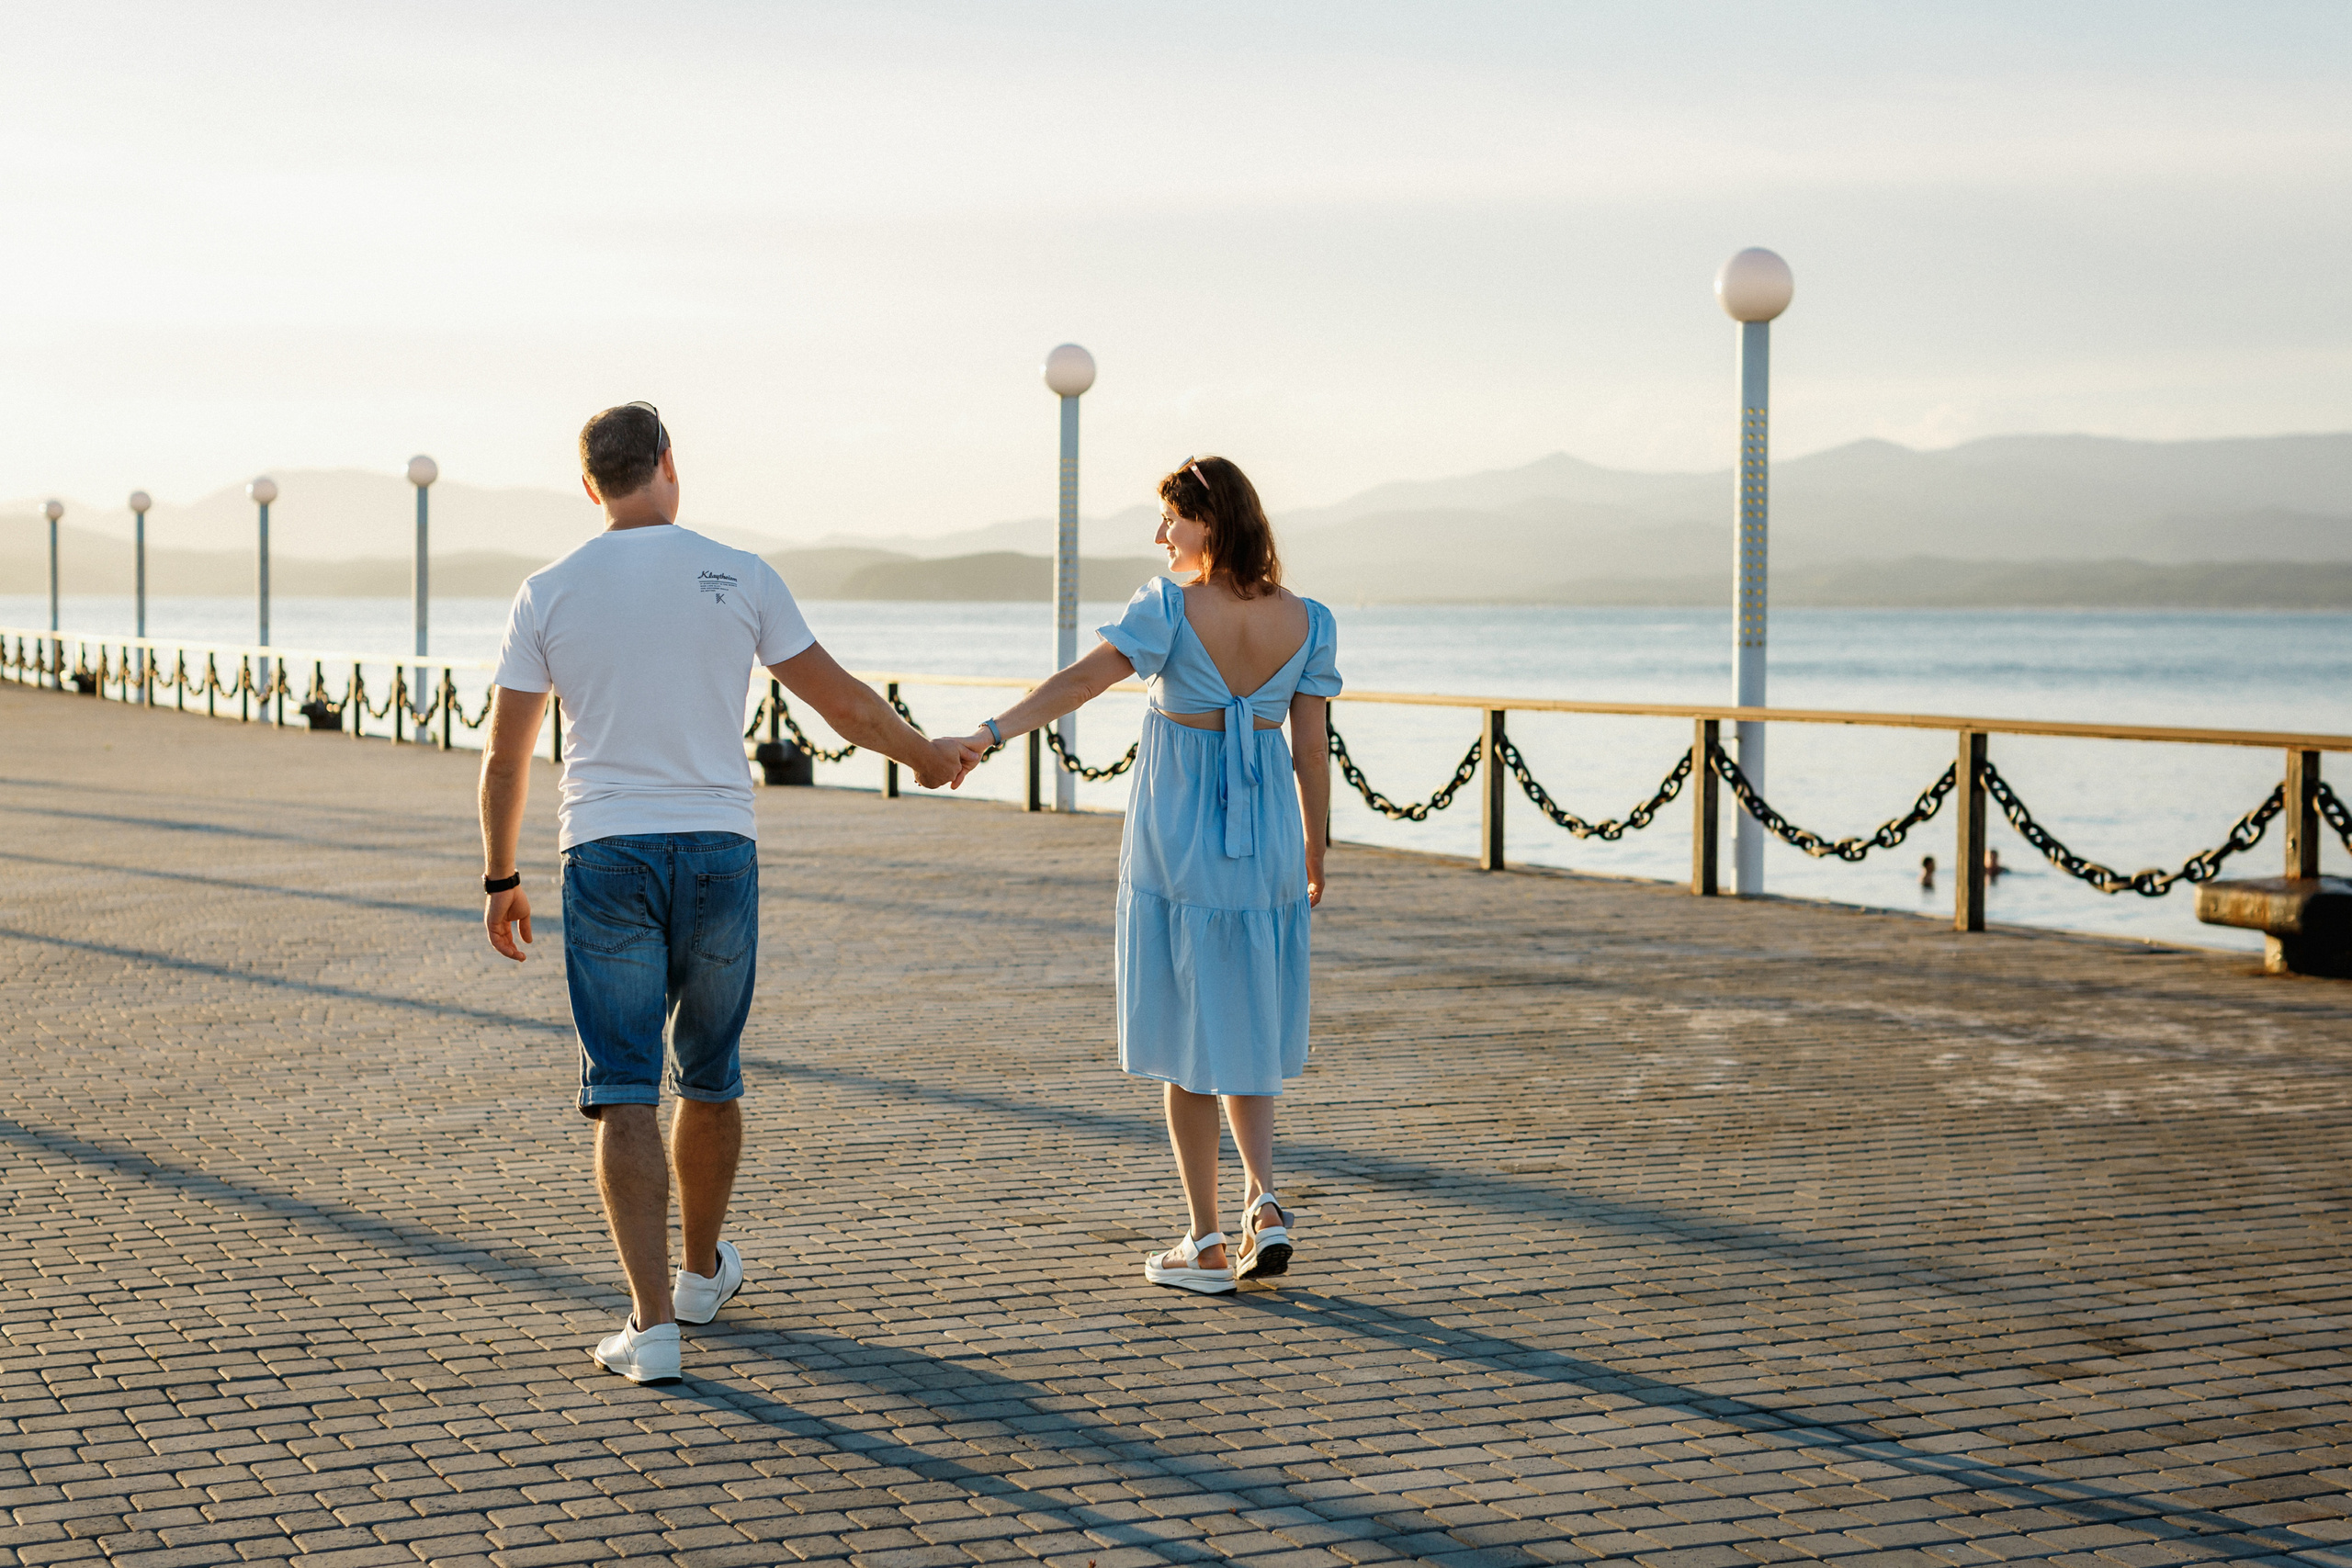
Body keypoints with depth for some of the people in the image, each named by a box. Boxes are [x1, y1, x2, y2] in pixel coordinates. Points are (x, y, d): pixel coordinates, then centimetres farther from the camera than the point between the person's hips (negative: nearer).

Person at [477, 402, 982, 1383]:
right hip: (718, 852, 1)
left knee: (624, 1096, -1)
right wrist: (926, 756, 23)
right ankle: (701, 1273, 35)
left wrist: (500, 878, 15)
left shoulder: (548, 594, 2)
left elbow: (504, 758, 4)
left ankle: (653, 1321, -9)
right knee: (709, 1080, 17)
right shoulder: (740, 579, 0)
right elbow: (840, 699, 7)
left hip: (606, 858, -1)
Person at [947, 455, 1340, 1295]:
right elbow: (1311, 751, 2)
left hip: (1177, 840, -3)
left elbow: (1083, 680, -25)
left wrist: (985, 734, -31)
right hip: (1264, 846, 3)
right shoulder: (1306, 622, -1)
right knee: (1247, 1030, 18)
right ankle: (1264, 1201, 0)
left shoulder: (1172, 606, -13)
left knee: (1188, 1039, 6)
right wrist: (1315, 856, 13)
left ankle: (1207, 1243, 9)